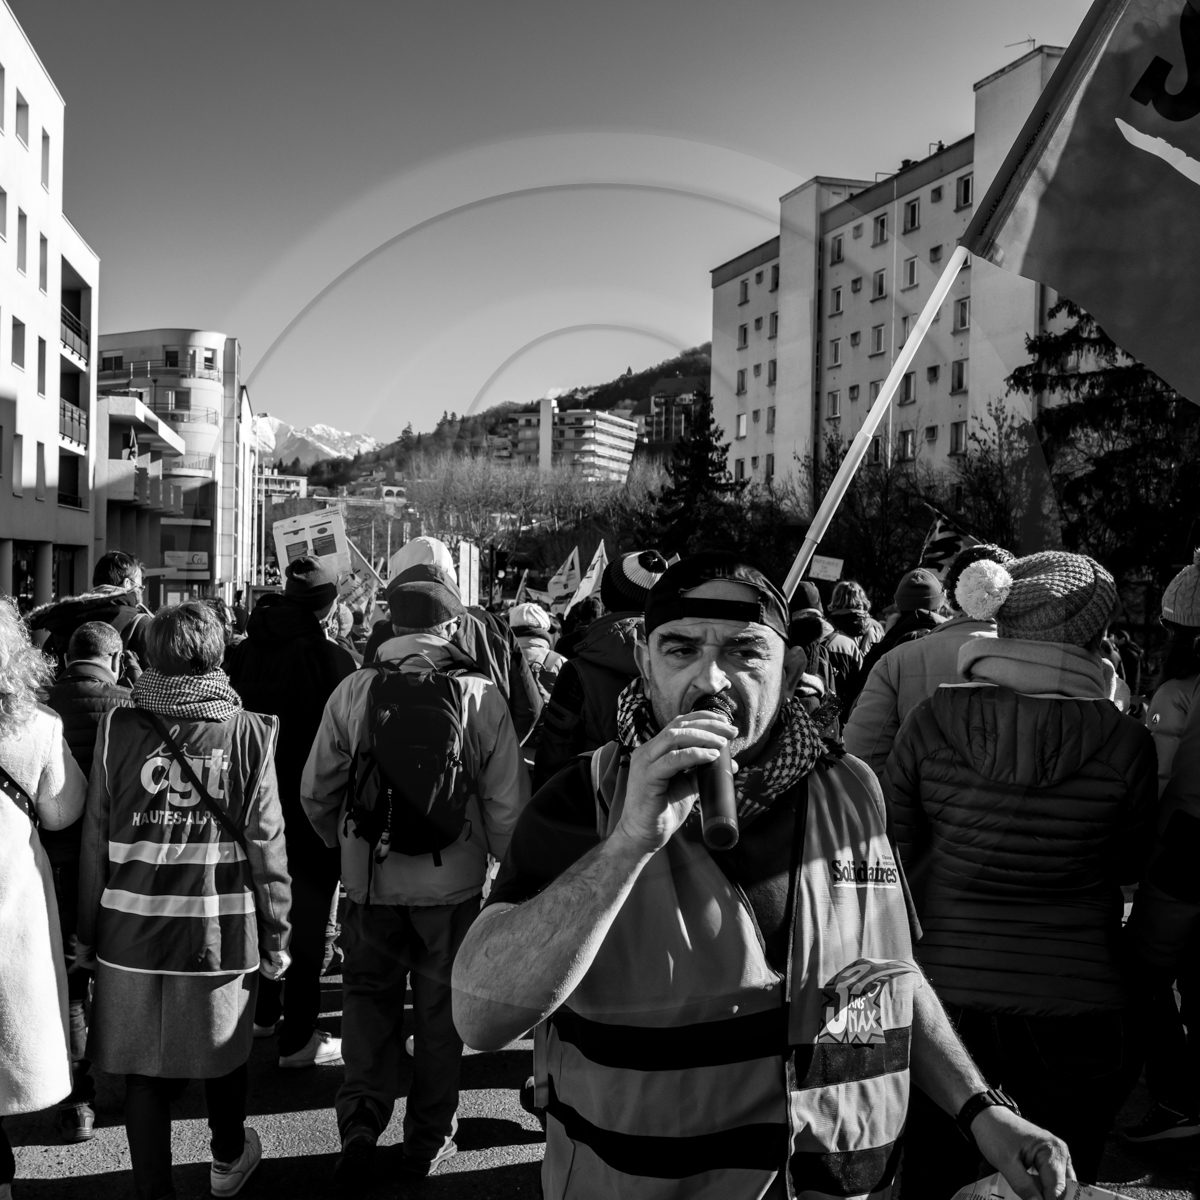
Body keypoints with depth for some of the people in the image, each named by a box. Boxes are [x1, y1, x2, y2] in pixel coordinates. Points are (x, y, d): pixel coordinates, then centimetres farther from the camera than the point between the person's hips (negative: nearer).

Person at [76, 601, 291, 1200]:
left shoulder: (118, 729, -5)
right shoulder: (247, 733, -8)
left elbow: (95, 839, -1)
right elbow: (266, 843, -7)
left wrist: (89, 928, 10)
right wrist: (275, 935, 2)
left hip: (133, 930, 0)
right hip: (223, 931, 0)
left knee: (145, 1069, 13)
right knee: (223, 1051, 22)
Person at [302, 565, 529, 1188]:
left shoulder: (353, 691, -8)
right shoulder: (481, 695, -11)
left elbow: (316, 792, 0)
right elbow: (507, 803, -9)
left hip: (371, 880, 0)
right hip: (453, 884, 0)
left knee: (369, 995, 20)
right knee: (440, 1008, 16)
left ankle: (361, 1116, 9)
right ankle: (428, 1140, 30)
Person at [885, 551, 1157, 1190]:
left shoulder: (929, 722, -13)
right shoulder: (1125, 742, -15)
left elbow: (895, 853, -4)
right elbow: (1129, 866, 1)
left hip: (943, 997, 1)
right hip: (1077, 1016, 0)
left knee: (933, 1179, 19)